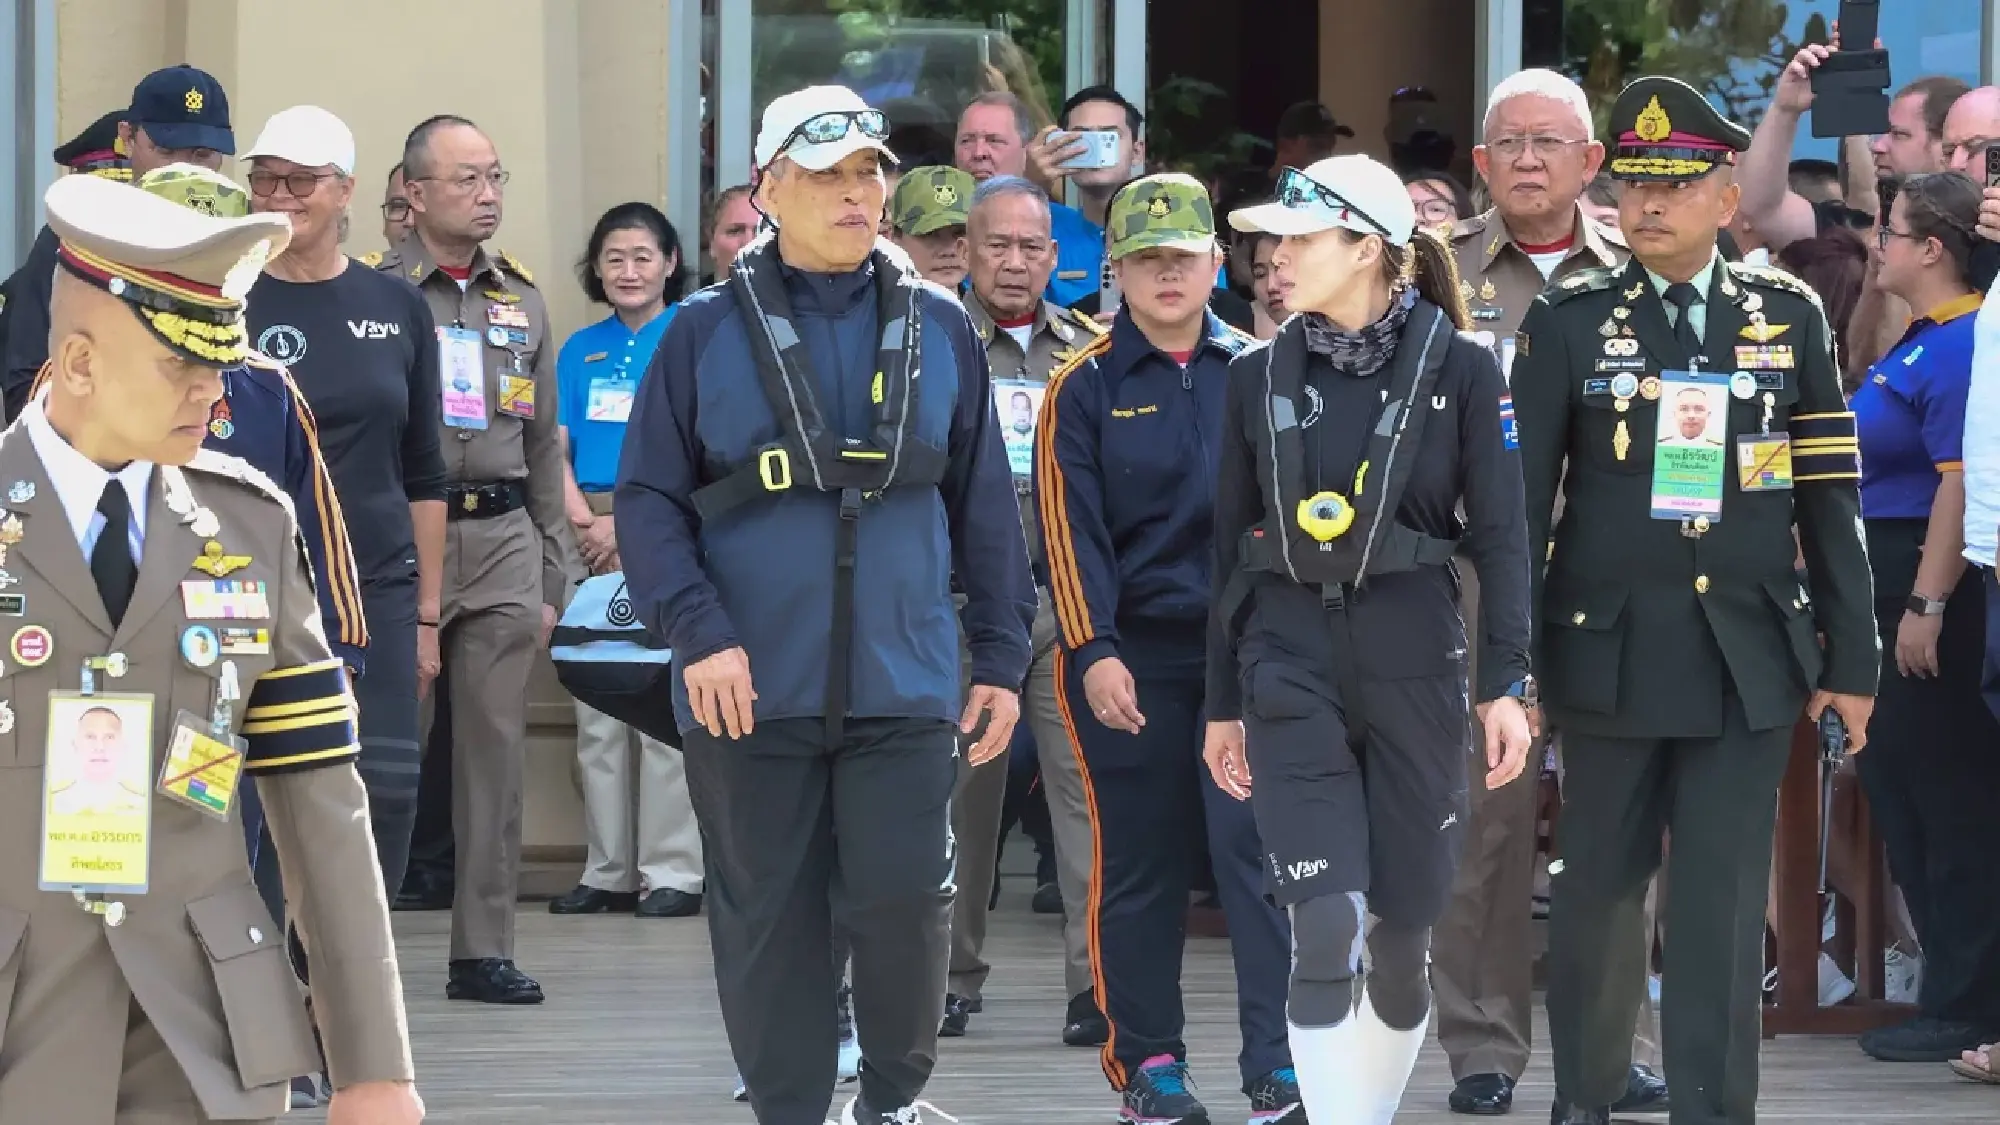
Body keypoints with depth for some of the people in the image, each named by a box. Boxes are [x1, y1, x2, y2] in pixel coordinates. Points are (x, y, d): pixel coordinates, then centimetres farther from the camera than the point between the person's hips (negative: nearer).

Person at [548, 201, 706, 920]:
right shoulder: (581, 350, 15)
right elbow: (556, 446, 8)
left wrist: (627, 522, -14)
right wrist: (582, 521, -9)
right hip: (593, 538, 5)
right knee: (597, 711, 5)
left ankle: (673, 873, -5)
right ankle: (608, 873, 11)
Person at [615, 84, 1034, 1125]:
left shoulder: (938, 329, 8)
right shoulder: (705, 334, 2)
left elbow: (983, 505, 12)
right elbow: (650, 501, 0)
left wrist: (1001, 655, 8)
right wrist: (697, 632, -12)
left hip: (906, 684, 1)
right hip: (752, 689, -1)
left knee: (905, 902, -5)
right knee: (770, 921, 4)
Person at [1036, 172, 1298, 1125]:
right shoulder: (1085, 388, 1)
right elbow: (1072, 529, -6)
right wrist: (1093, 652, -16)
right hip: (1134, 654, -1)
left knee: (1255, 846, -6)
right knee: (1139, 861, 5)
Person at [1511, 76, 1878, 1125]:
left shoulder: (1789, 315, 5)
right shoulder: (1568, 320, 1)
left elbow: (1829, 499, 6)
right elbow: (1522, 495, 0)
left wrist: (1850, 657, 4)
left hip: (1748, 656, 0)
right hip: (1610, 648, 0)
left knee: (1724, 899, -1)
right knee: (1599, 885, 9)